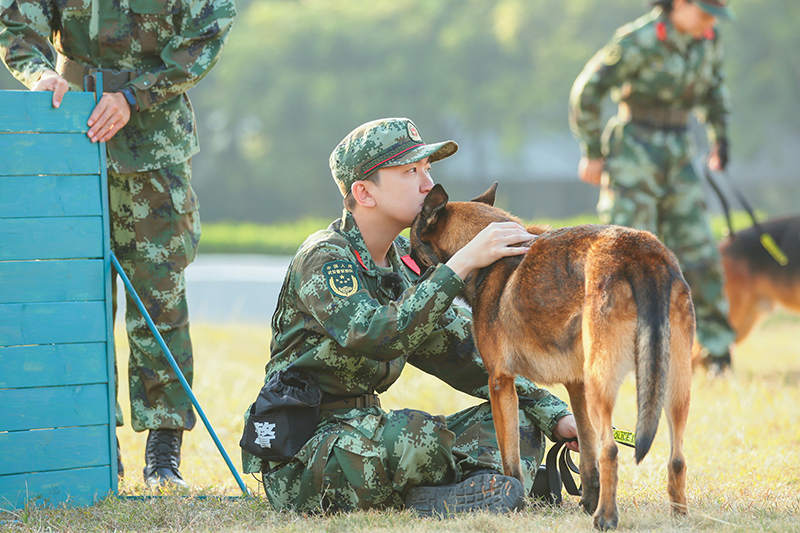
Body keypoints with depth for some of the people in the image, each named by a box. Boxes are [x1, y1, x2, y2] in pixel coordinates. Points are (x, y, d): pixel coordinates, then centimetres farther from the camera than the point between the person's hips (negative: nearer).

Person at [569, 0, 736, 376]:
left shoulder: (707, 40, 2)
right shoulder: (639, 41, -18)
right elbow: (587, 91, -11)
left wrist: (720, 137, 18)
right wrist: (592, 154, -6)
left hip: (678, 158, 6)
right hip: (633, 157, -6)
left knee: (697, 252, 1)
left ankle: (718, 351, 7)